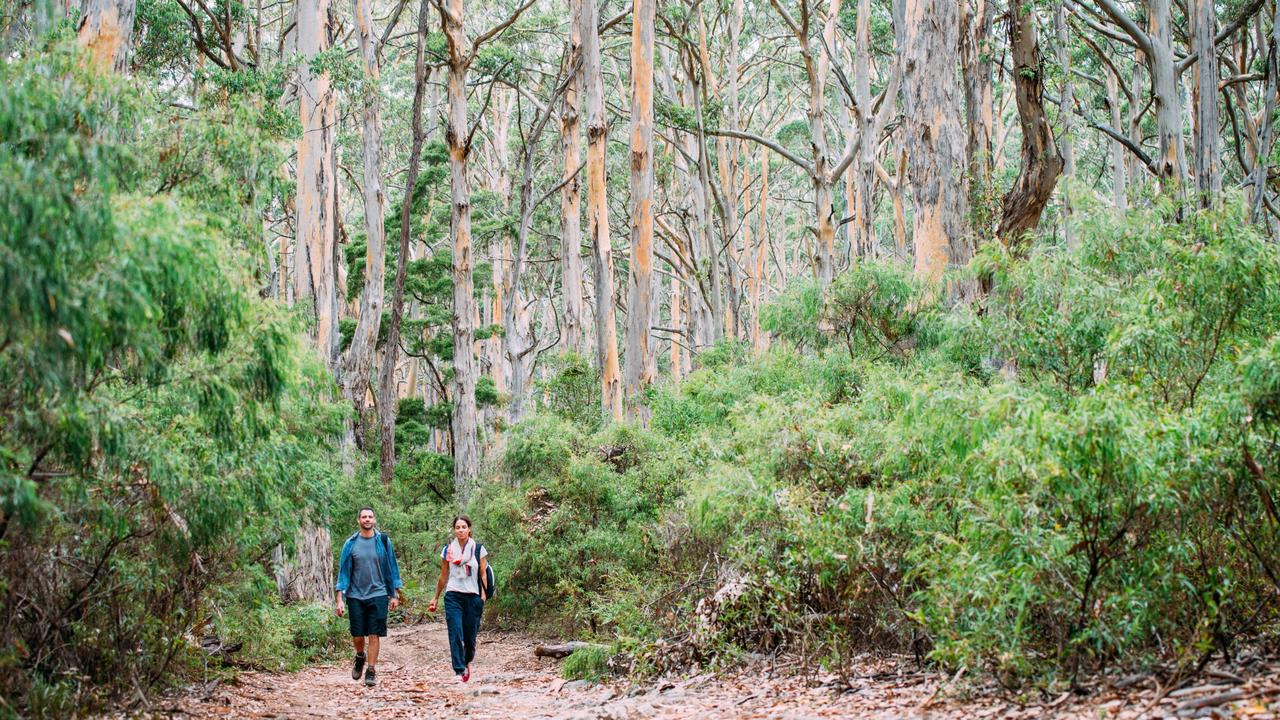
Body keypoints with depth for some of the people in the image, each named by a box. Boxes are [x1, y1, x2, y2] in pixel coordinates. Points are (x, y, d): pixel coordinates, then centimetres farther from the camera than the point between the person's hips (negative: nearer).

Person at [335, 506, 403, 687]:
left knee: (374, 635, -3)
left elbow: (392, 568, 8)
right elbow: (344, 571, 3)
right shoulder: (350, 544, 2)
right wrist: (340, 599, -3)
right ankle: (360, 657, 35)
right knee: (357, 636, 5)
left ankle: (371, 671, 4)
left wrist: (394, 595, 6)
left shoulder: (383, 541, 2)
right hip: (355, 596, 1)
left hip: (378, 595, -1)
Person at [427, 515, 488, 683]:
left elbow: (483, 575, 4)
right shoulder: (448, 550, 8)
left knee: (470, 636, 4)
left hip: (473, 597, 0)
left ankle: (466, 663, 33)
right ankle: (459, 672, -15)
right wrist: (436, 598, 17)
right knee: (455, 635, -13)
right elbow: (443, 576, 15)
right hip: (453, 597, 0)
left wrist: (483, 596, -6)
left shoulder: (478, 549, 4)